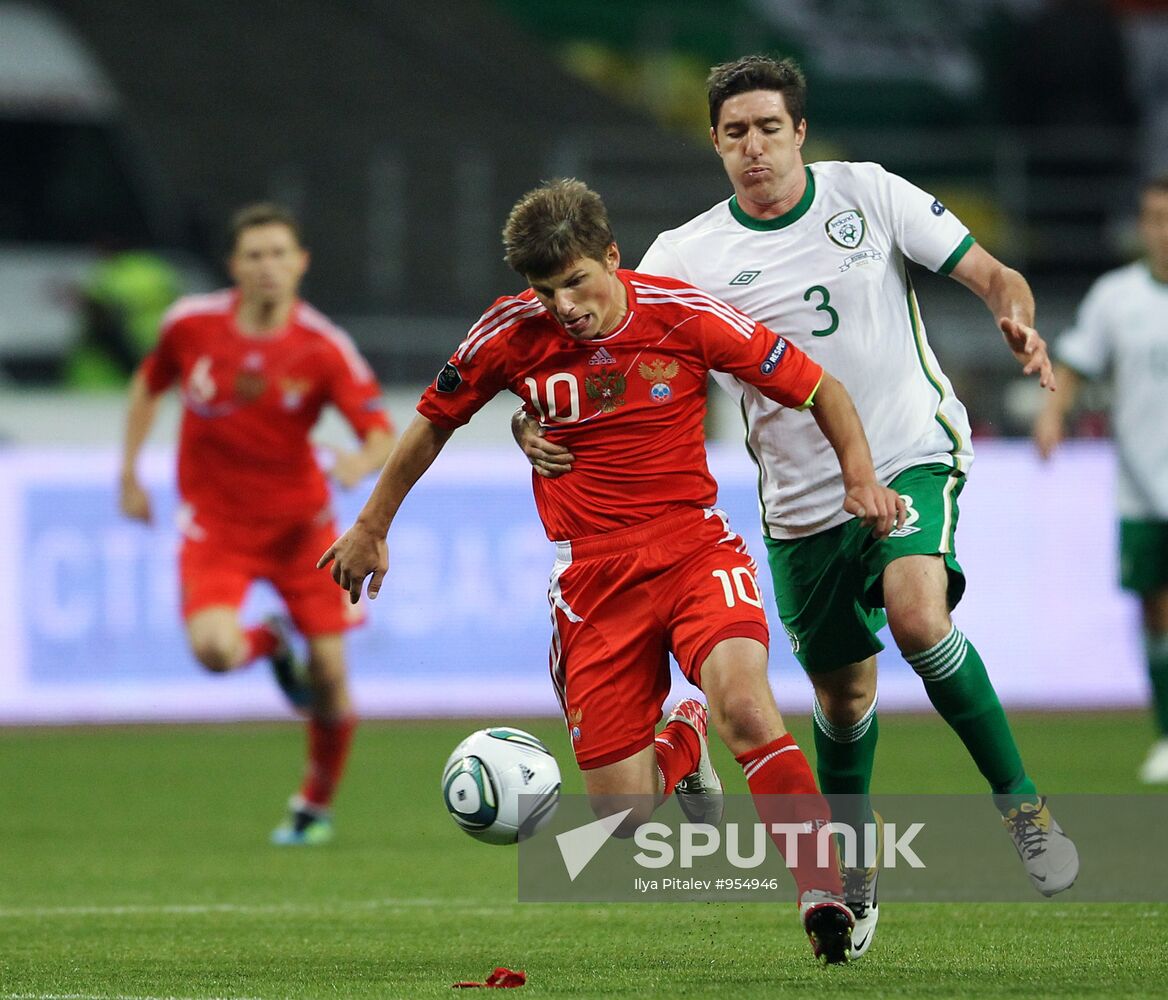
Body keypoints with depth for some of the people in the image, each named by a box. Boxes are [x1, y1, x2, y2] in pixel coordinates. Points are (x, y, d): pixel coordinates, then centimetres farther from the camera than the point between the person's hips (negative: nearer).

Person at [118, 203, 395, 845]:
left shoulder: (324, 347, -13)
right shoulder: (191, 324, -8)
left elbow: (382, 435, -15)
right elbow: (148, 384, 12)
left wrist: (362, 462, -39)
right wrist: (128, 474, 11)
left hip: (299, 520, 0)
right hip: (215, 521, 0)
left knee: (330, 677, -2)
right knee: (214, 648, -26)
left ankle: (315, 805, 26)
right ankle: (271, 644, 14)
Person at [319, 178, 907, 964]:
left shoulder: (685, 317, -9)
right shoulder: (510, 335, -5)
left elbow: (818, 389, 1)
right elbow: (434, 423, 14)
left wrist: (861, 475, -14)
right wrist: (371, 529, 22)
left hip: (695, 546, -2)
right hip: (593, 576, 2)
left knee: (744, 701, -33)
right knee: (624, 817, -2)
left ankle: (823, 895, -24)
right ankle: (682, 746, 34)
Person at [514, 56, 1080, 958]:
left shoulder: (868, 194, -2)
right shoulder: (686, 256, -2)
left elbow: (991, 275, 1)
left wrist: (1018, 320, -22)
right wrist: (536, 422, -22)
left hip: (915, 458, -2)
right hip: (802, 502, 2)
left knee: (917, 616, -29)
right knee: (843, 692, 10)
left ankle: (1023, 805, -14)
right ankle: (855, 871, 33)